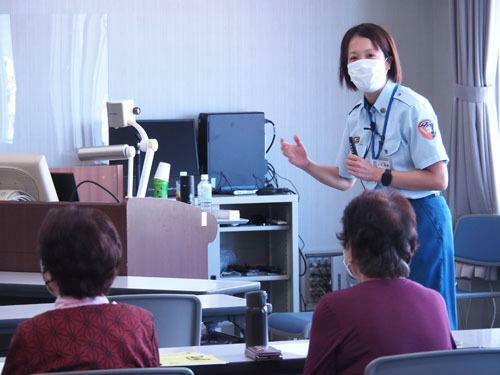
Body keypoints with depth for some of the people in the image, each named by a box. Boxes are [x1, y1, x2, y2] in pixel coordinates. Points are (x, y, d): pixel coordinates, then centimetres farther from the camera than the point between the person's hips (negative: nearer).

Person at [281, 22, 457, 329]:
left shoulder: (412, 107, -13)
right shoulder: (357, 116, 9)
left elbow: (438, 179, -18)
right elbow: (344, 179, 20)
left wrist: (379, 175, -20)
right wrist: (307, 165, 5)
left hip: (420, 219, -7)